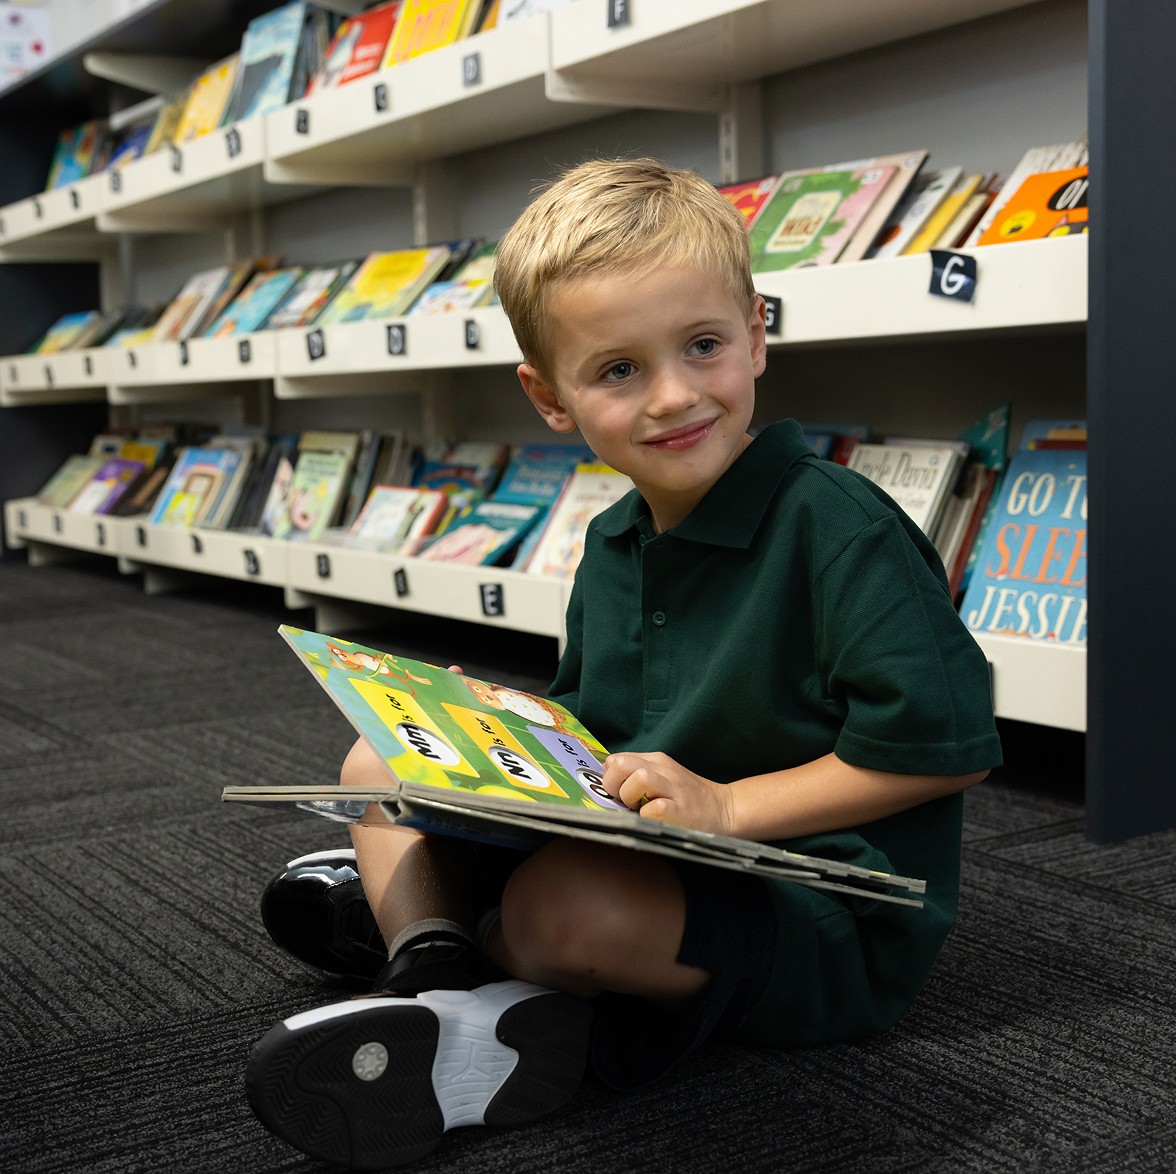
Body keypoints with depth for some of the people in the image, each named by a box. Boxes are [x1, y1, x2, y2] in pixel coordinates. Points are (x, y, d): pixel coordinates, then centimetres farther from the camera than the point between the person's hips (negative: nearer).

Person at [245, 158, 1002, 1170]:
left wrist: (731, 805, -22)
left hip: (827, 914, -8)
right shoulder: (613, 546, 7)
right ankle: (439, 968, -19)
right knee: (379, 763, 8)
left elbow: (945, 743, -22)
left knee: (564, 908, -39)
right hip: (641, 859, 9)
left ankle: (414, 903, -5)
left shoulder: (837, 526, -18)